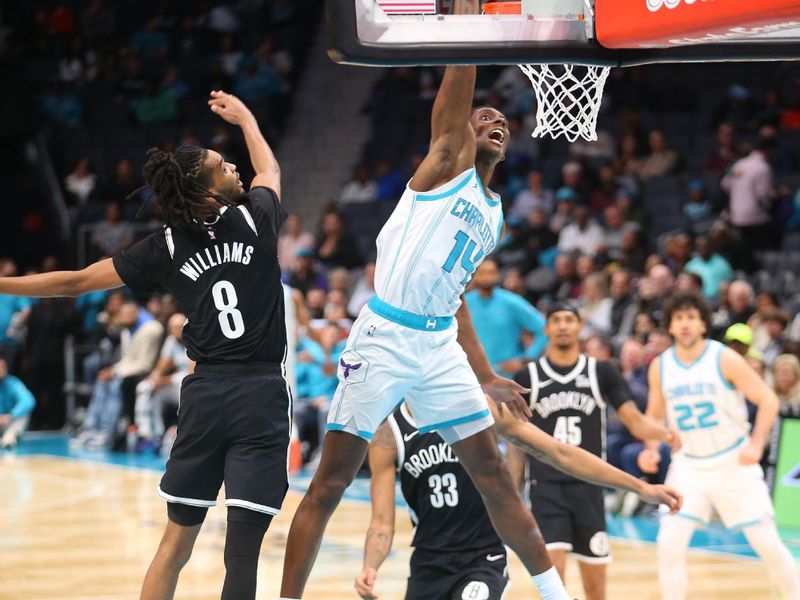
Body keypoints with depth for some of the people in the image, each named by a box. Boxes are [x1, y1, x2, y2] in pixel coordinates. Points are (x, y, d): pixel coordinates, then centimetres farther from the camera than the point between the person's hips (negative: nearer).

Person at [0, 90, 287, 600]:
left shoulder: (166, 248, 3)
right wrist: (243, 116, 40)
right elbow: (270, 169, 24)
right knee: (242, 550, -5)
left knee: (176, 543, 13)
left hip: (205, 393, 3)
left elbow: (77, 282, 7)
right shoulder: (254, 218, 0)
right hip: (261, 393, -3)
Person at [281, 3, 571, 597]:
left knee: (494, 474, 7)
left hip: (440, 346, 7)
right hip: (383, 338, -7)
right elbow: (459, 76, -8)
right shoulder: (447, 163, 3)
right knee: (330, 482, -5)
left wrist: (486, 378, 23)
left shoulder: (493, 216, 20)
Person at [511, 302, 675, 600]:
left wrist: (664, 433, -21)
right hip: (545, 486, -1)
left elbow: (635, 421, 0)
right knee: (552, 569, -16)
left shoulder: (601, 372, 5)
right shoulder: (527, 377, 4)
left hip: (588, 486, 1)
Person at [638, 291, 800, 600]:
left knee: (767, 544, 0)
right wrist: (651, 449, -6)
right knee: (669, 544, -11)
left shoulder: (724, 358, -12)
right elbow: (655, 415, 13)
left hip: (734, 463, -3)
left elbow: (768, 400, -10)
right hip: (688, 467, 3)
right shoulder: (660, 366, -2)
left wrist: (756, 444, -23)